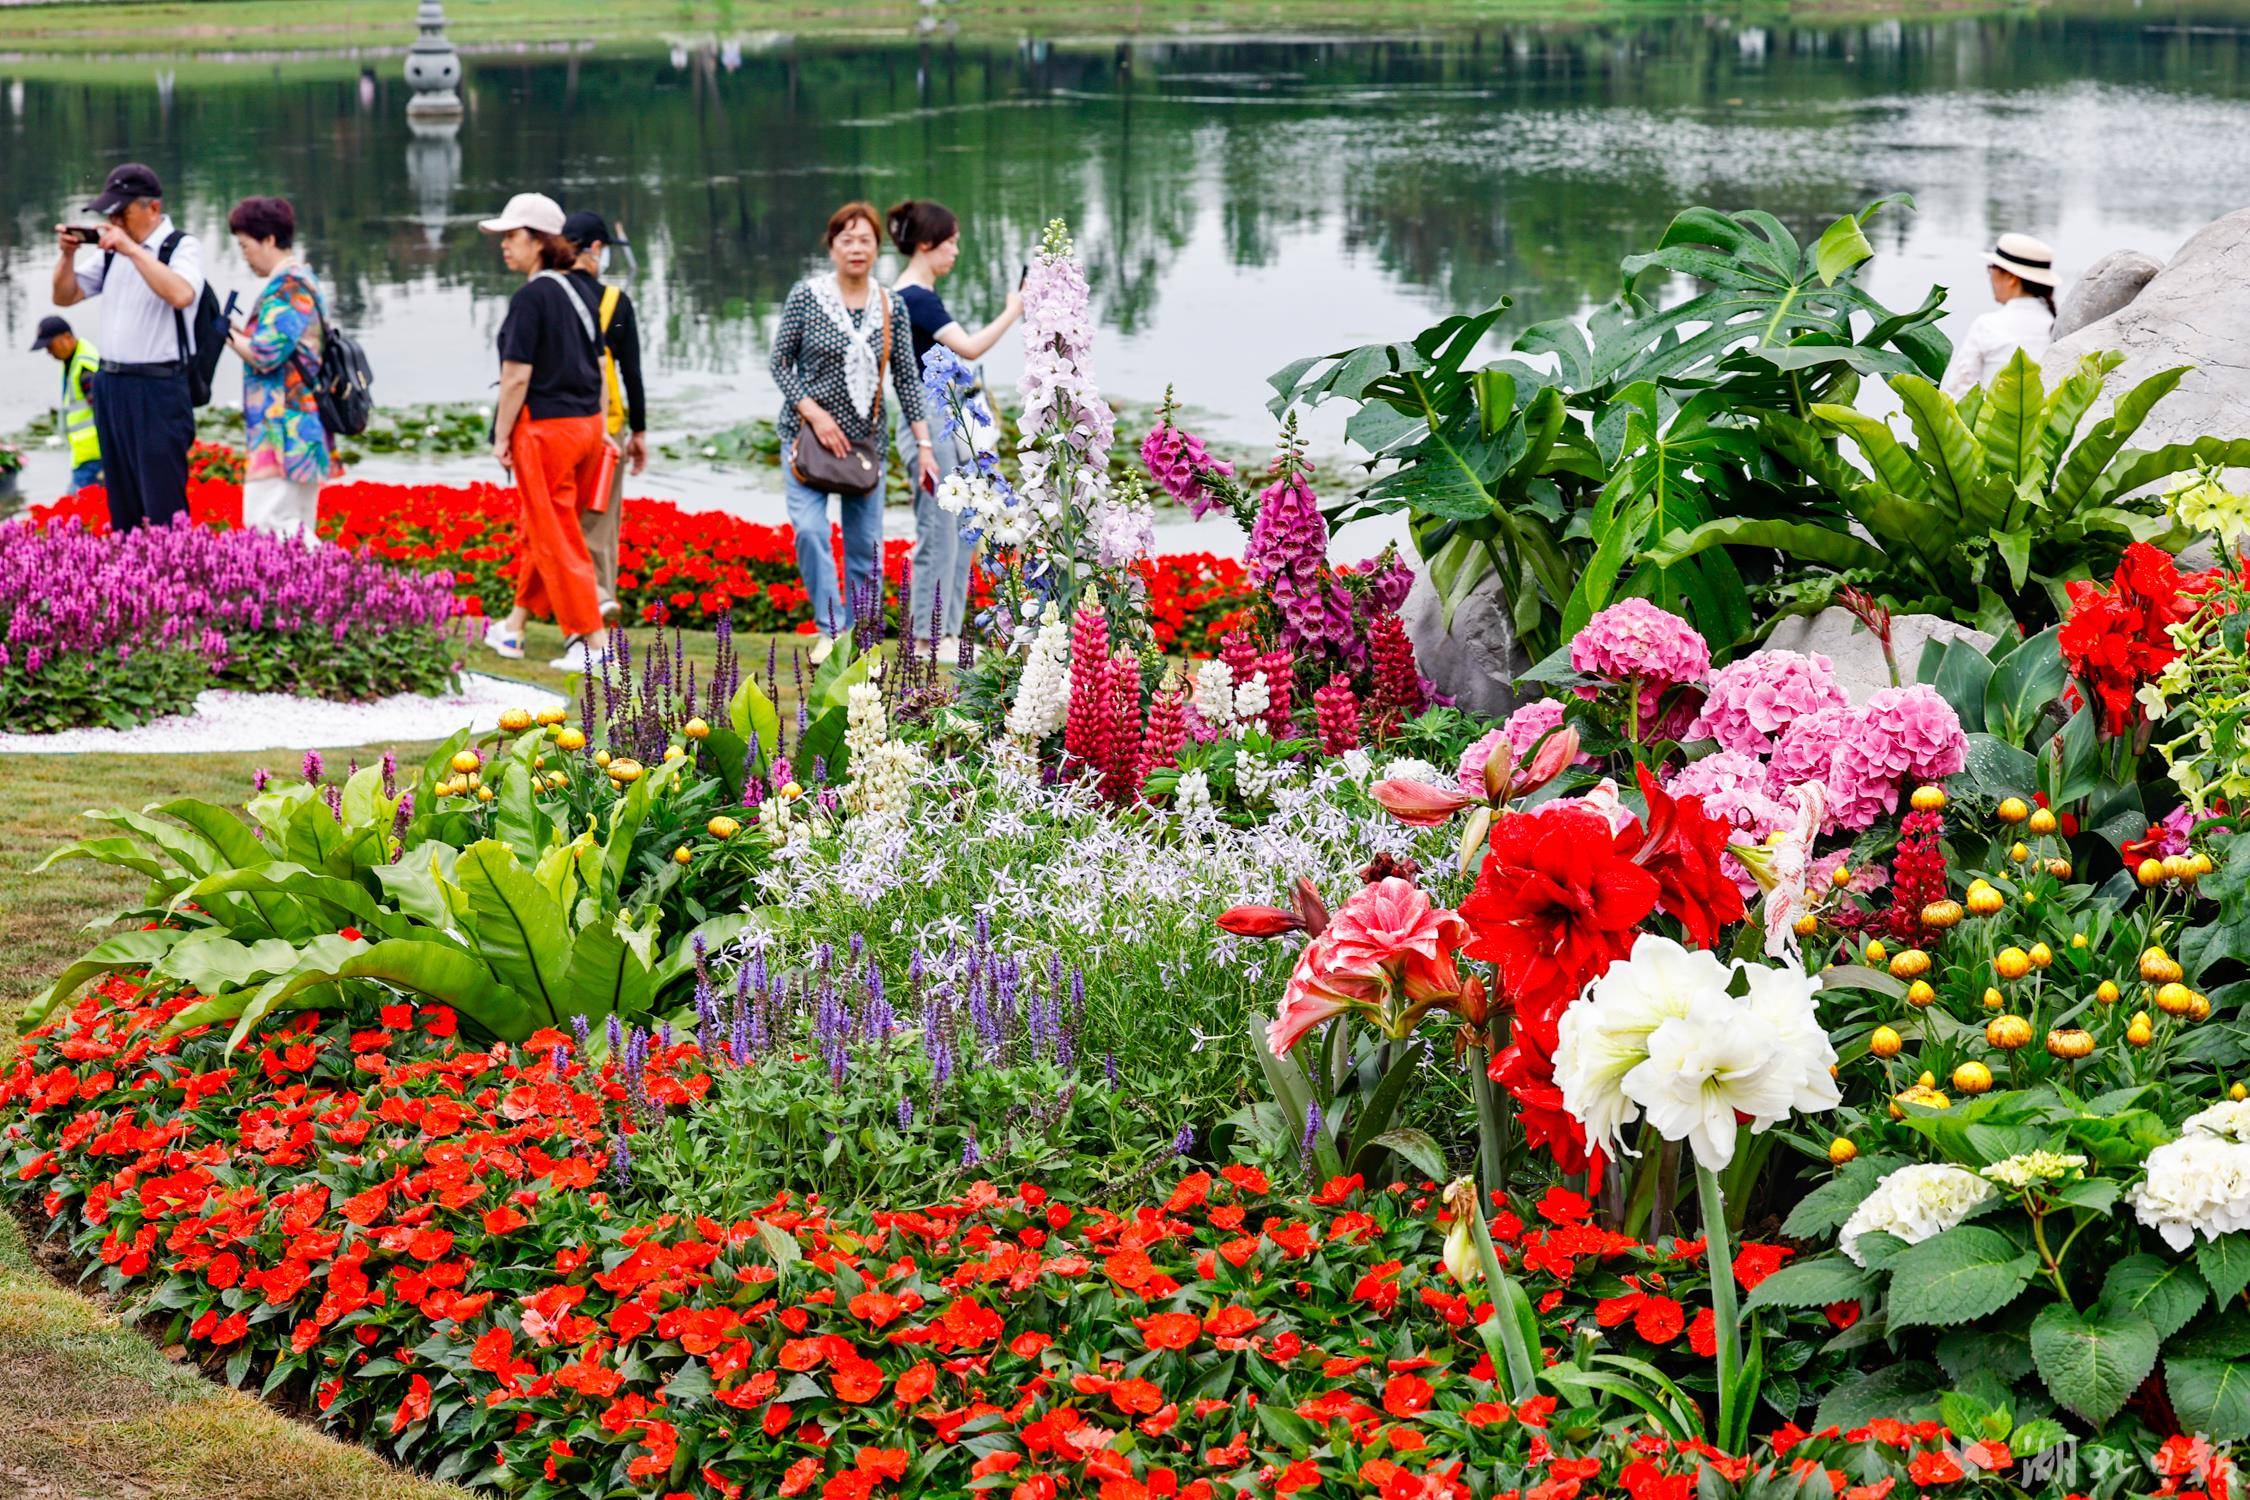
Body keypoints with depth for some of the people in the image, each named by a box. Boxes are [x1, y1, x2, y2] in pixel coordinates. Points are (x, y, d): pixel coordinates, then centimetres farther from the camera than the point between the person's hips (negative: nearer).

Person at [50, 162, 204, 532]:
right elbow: (65, 297, 20)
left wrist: (132, 250, -23)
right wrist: (68, 255, 2)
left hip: (157, 390, -7)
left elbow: (181, 294, -26)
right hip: (110, 387, 7)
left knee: (163, 511, -10)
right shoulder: (113, 251, 14)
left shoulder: (182, 247, -6)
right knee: (123, 509, 11)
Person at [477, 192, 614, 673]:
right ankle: (513, 628, 30)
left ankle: (592, 643, -2)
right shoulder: (576, 293, 10)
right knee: (537, 531, 19)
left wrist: (502, 436, -9)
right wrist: (600, 426, 20)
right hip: (586, 424, 9)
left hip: (545, 428, -8)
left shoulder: (530, 297, -15)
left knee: (556, 538, -2)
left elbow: (517, 375, -17)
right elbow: (598, 365, 15)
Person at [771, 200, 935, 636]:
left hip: (867, 440, 3)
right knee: (810, 529, -21)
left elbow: (907, 378, 7)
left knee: (865, 544, 3)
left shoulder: (891, 306, 4)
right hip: (809, 433, -3)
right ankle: (832, 629, -17)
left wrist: (923, 444, 2)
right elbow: (780, 362, 0)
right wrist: (814, 412, -13)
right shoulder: (806, 296, -3)